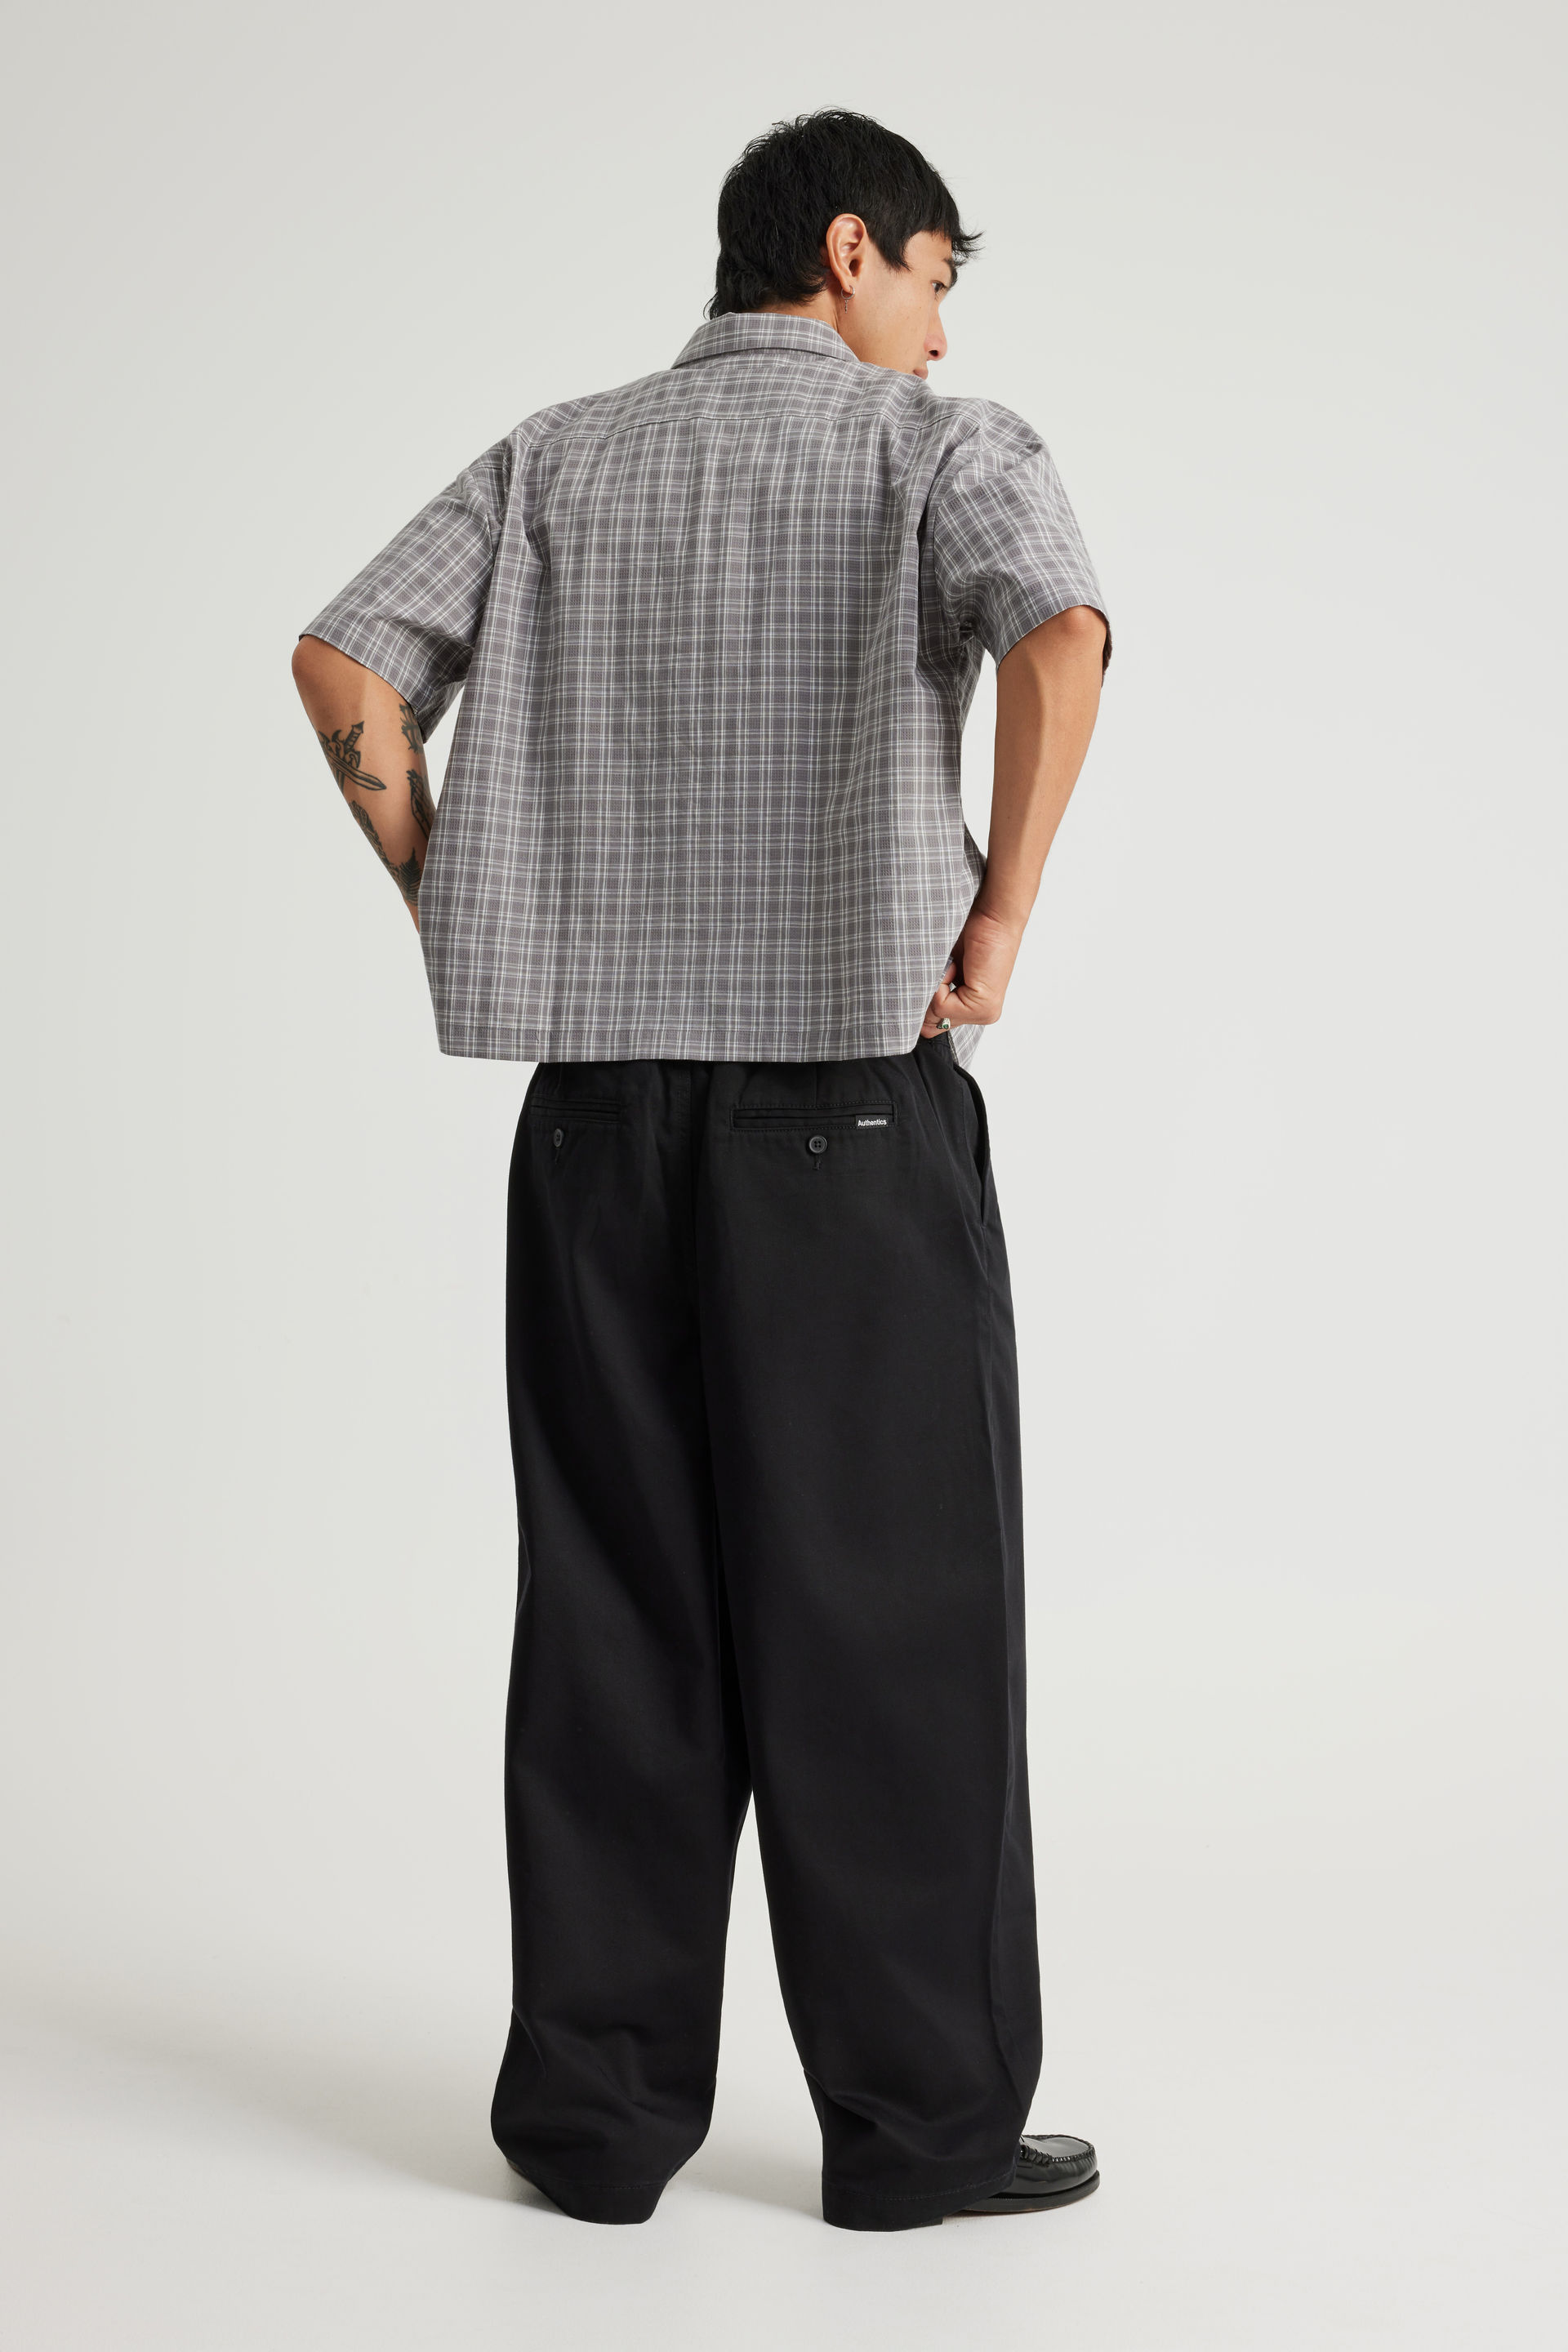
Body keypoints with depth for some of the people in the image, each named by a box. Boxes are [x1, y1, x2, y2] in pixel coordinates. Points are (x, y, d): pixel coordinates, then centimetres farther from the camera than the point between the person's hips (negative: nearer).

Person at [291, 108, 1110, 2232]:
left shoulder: (556, 459, 14)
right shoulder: (944, 446, 1)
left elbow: (343, 670, 2)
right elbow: (1061, 641, -20)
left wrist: (477, 927, 7)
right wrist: (995, 934, -12)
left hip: (599, 1101, 4)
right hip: (851, 1095, -4)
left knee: (616, 1611, 9)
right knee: (886, 1614, 4)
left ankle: (597, 2106, 15)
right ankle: (921, 2117, 11)